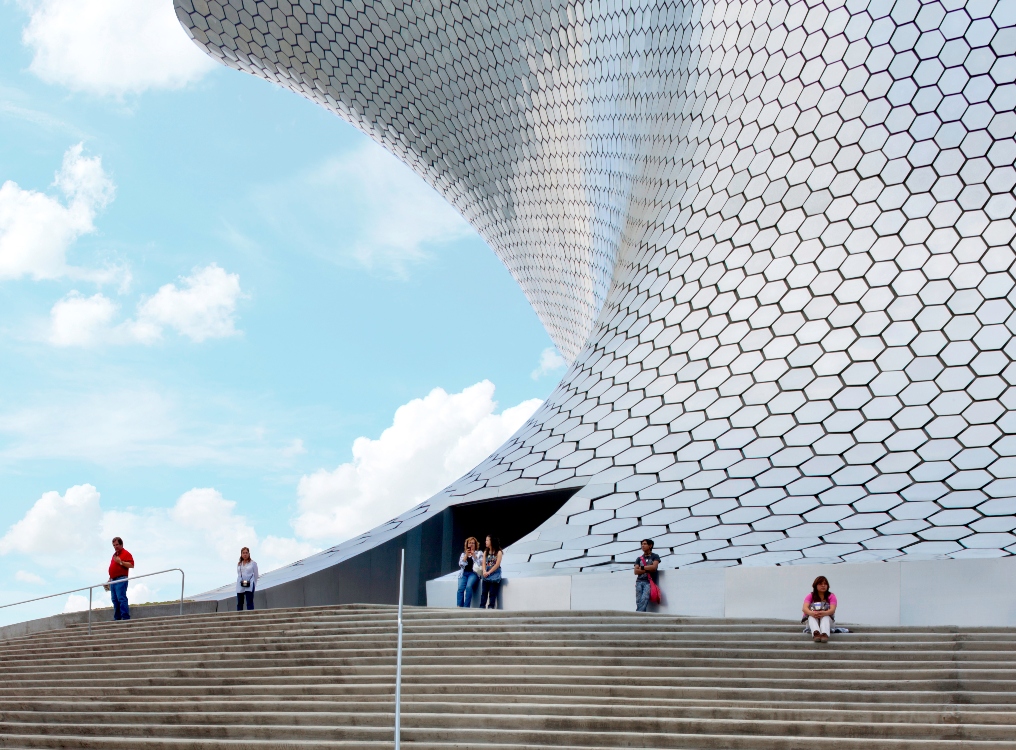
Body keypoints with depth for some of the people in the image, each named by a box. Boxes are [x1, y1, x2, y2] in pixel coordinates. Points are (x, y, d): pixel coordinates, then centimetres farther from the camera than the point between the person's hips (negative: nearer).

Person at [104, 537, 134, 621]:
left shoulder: (126, 553, -2)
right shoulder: (114, 554, 24)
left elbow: (131, 565, -13)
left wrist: (120, 562, -18)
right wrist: (110, 579, 24)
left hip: (121, 579, -9)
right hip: (113, 580, 9)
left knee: (121, 598, -15)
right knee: (115, 600, 6)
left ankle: (125, 617, -18)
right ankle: (117, 618, 7)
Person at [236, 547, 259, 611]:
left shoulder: (253, 563, 4)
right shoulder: (239, 564, 15)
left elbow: (256, 575, 4)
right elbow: (238, 574, 16)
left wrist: (253, 583, -1)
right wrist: (240, 582, 5)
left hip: (249, 586, -4)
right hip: (240, 587, 4)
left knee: (249, 603, -10)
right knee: (239, 603, 2)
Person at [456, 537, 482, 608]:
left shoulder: (479, 553, 16)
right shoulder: (463, 554, 22)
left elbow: (480, 563, 1)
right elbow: (461, 564, 7)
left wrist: (474, 555, -6)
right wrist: (466, 555, -2)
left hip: (473, 573, -3)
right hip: (463, 573, 3)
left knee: (469, 587, -30)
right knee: (460, 588, -23)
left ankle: (466, 607, -29)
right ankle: (459, 607, -28)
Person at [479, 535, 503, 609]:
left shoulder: (498, 552, -2)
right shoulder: (486, 552, 14)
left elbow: (497, 564, -9)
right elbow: (484, 563, 6)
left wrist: (489, 572, -13)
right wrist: (484, 572, -12)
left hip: (494, 575, -5)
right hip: (486, 575, 5)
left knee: (492, 594, -4)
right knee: (483, 593, -1)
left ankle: (490, 607, -5)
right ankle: (481, 608, -1)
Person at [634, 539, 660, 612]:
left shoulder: (655, 556, 12)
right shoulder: (639, 558, 21)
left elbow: (654, 567, -6)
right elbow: (636, 571, 8)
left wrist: (642, 567, 4)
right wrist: (647, 570, -3)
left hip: (649, 582, -4)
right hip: (639, 581, 4)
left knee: (644, 599, -22)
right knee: (638, 601, -10)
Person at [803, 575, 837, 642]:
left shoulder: (831, 596, 6)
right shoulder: (810, 596, 8)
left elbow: (832, 609, -13)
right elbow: (804, 608, -12)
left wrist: (824, 613, -39)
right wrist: (811, 613, -38)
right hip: (813, 620, 0)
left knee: (826, 617, -34)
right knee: (812, 617, -33)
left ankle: (825, 634, -65)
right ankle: (816, 633, -65)